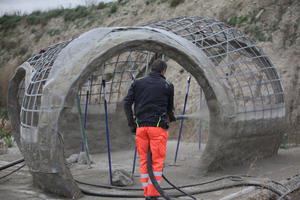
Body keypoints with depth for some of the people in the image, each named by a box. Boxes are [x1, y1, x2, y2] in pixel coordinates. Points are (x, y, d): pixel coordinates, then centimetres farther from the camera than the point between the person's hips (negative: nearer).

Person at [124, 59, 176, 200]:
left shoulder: (137, 83, 11)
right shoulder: (167, 86, 5)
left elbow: (127, 103, 4)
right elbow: (170, 108, 12)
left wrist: (131, 124, 8)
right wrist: (172, 118, 33)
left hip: (141, 126, 3)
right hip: (158, 126, -3)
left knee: (143, 160, 11)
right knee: (157, 161, 2)